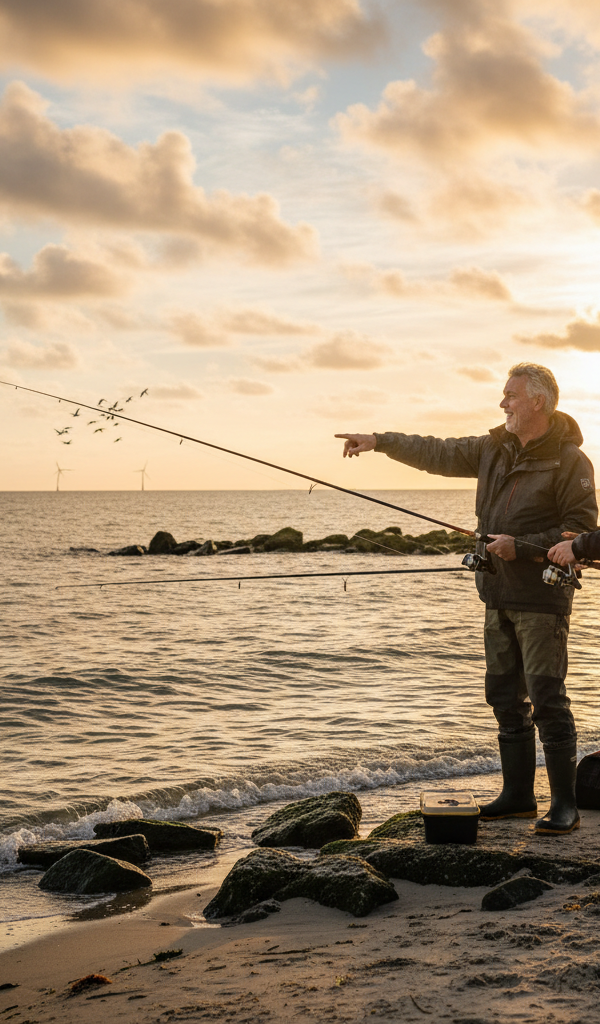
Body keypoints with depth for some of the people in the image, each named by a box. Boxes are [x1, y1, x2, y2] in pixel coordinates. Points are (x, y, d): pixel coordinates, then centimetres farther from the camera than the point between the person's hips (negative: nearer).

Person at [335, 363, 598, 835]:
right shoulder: (494, 449, 12)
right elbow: (438, 454, 17)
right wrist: (380, 441, 12)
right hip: (499, 596, 8)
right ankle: (518, 795, 20)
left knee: (547, 698, -9)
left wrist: (522, 546, -19)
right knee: (505, 696, 11)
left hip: (541, 599, -8)